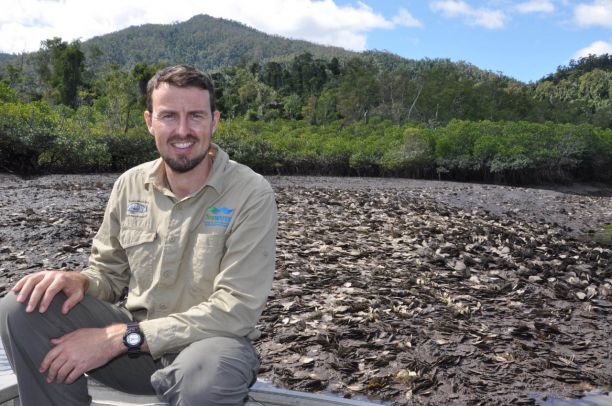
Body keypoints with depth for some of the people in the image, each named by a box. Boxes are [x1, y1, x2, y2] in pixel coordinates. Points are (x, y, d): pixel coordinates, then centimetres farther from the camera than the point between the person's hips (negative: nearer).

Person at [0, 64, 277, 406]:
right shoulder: (130, 185, 2)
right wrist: (80, 281, -15)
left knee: (205, 374, -40)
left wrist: (121, 337, -24)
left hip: (210, 342, -4)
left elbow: (236, 310, -21)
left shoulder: (252, 194, -15)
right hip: (132, 333, 5)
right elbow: (109, 275, 11)